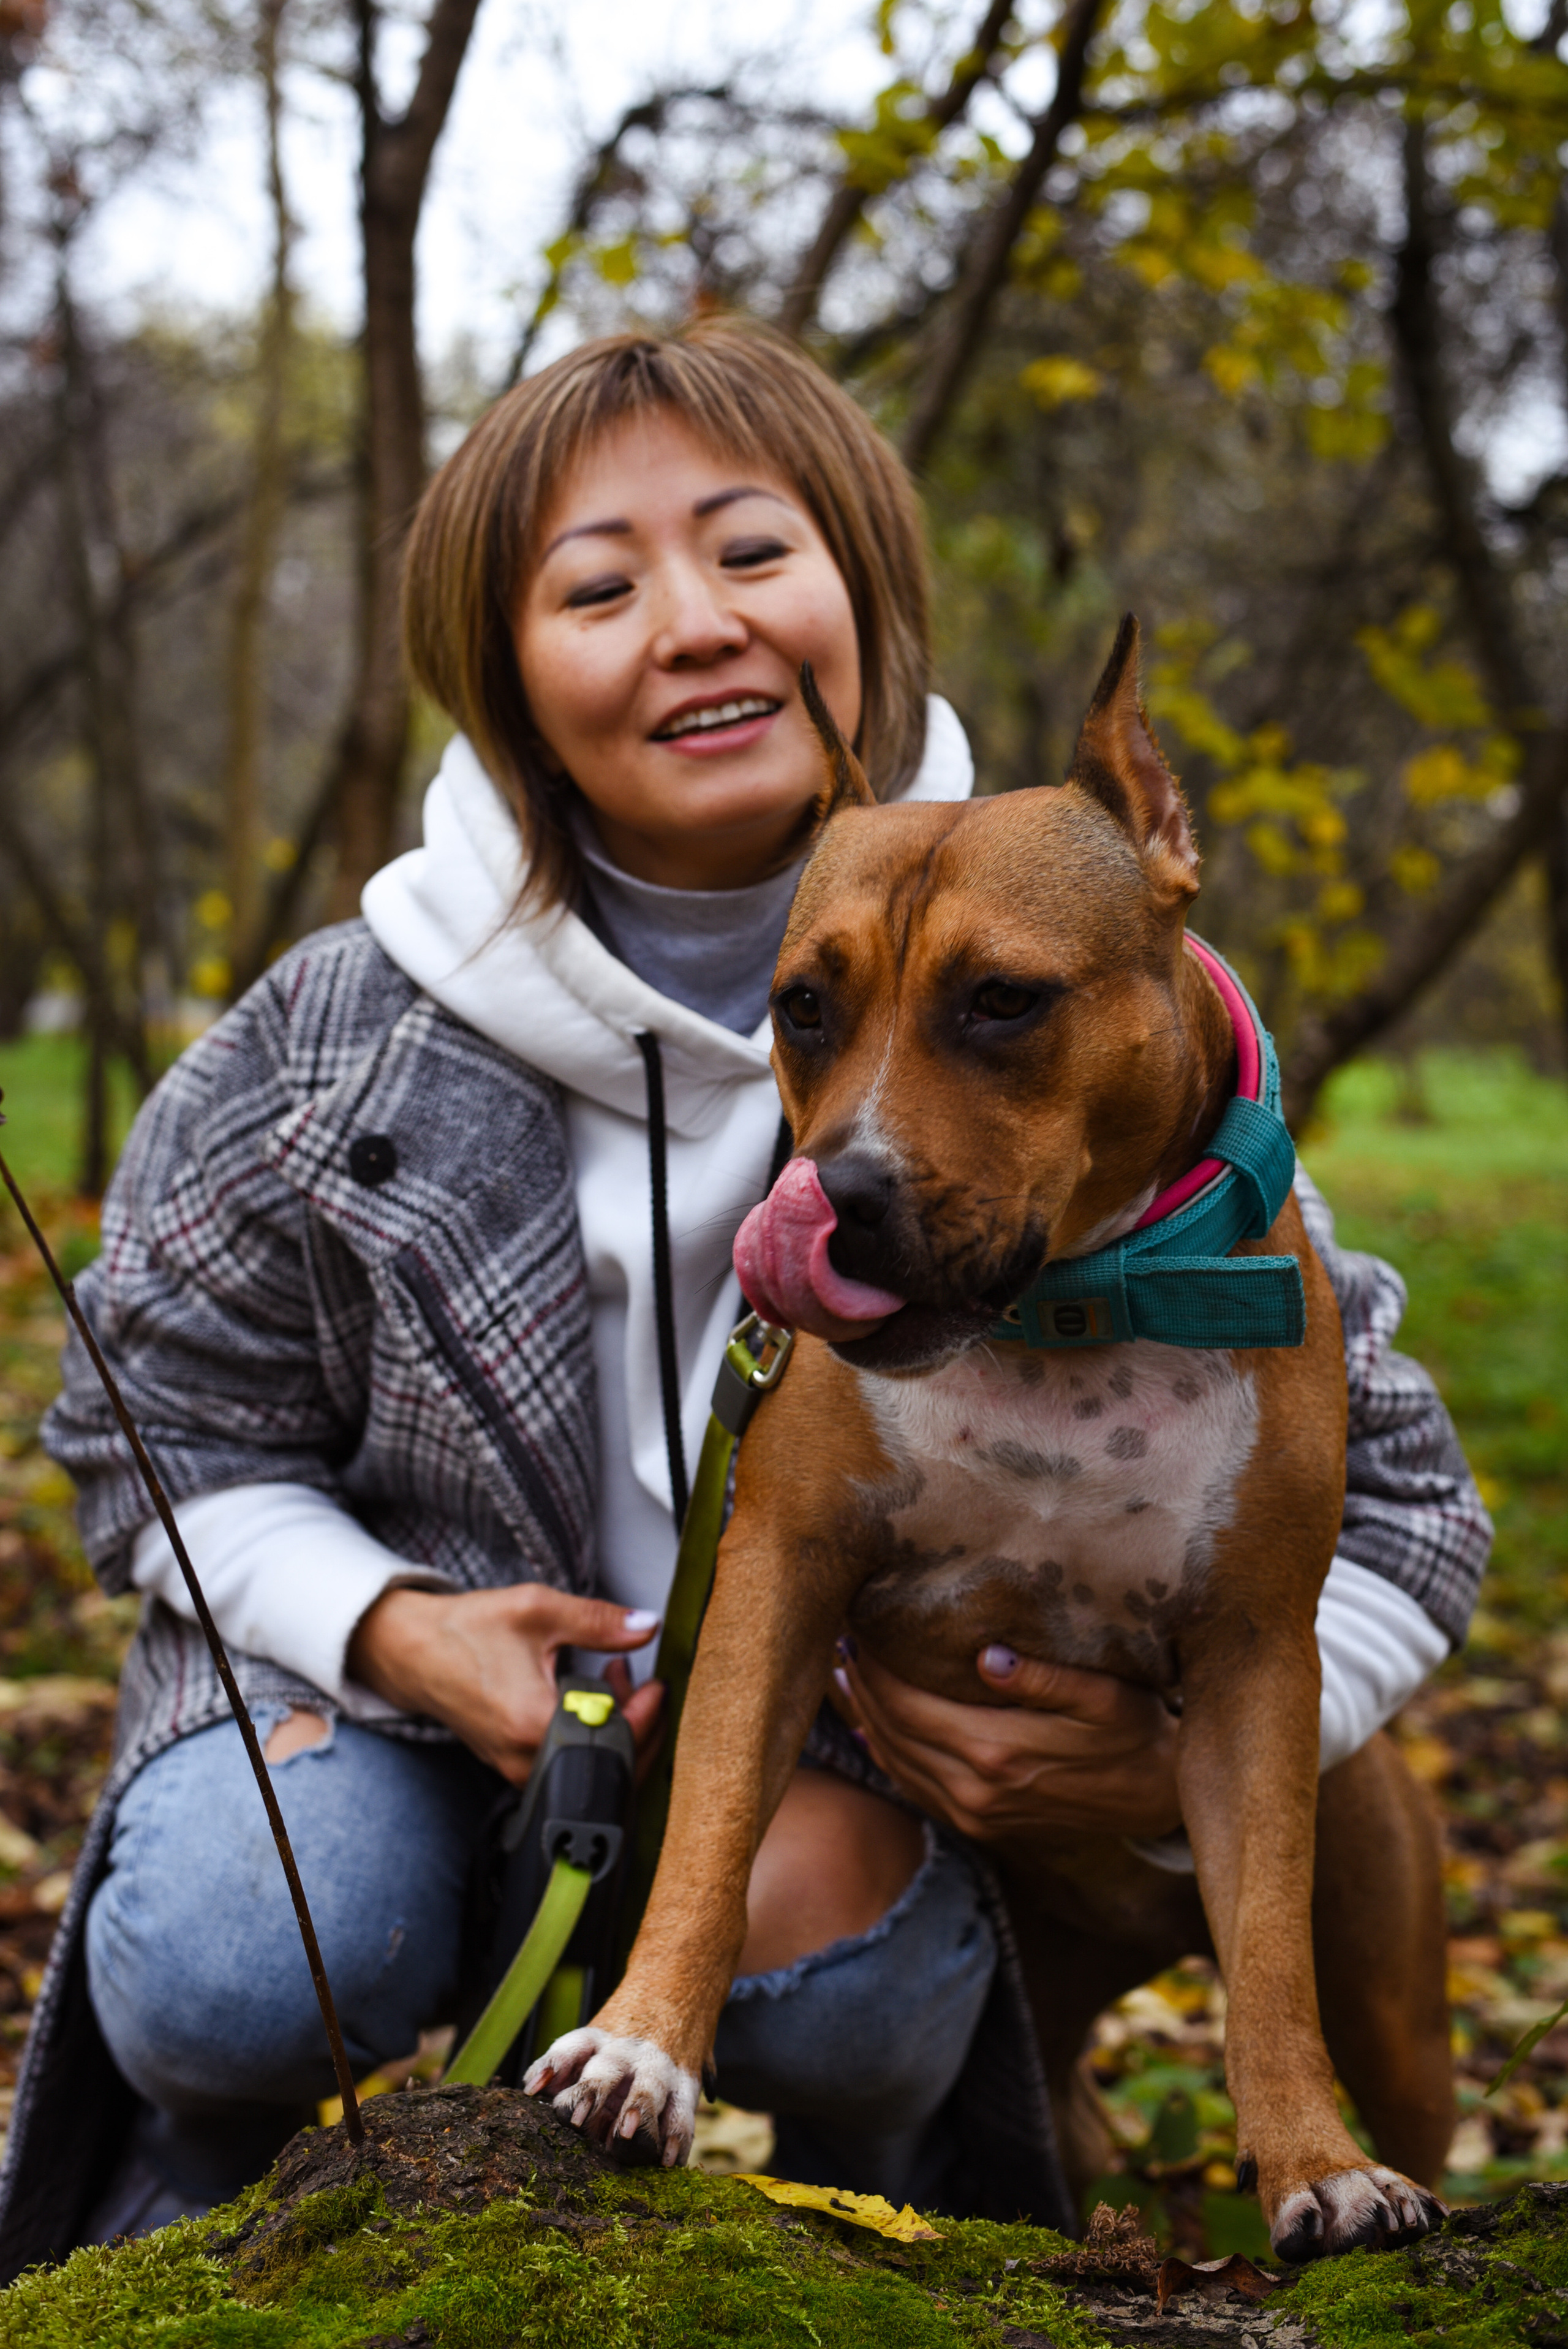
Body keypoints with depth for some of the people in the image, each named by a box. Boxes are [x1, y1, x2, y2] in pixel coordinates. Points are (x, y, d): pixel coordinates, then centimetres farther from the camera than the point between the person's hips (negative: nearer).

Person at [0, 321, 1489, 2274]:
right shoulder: (339, 1037, -11)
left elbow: (1388, 1495, -5)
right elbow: (161, 1427, 3)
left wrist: (1183, 1762, -23)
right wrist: (386, 1627, -18)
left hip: (858, 1742, 0)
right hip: (425, 1679, 1)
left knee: (819, 1927, -33)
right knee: (234, 1971, -29)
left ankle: (864, 2196, 4)